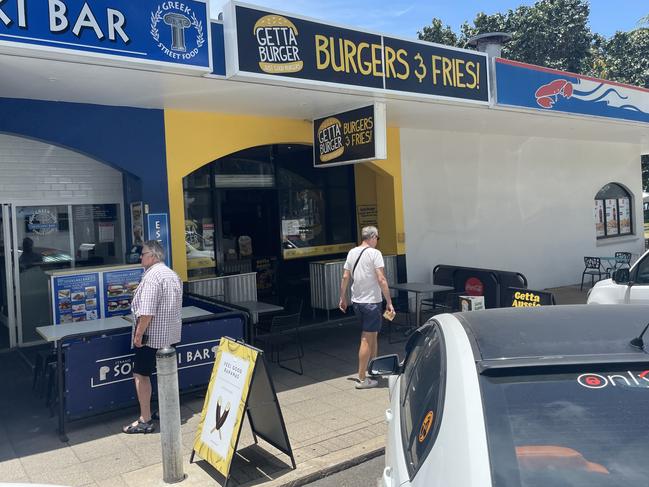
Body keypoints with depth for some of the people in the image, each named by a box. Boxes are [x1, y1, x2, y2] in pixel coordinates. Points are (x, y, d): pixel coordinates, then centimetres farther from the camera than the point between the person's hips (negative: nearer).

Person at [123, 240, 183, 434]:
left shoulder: (152, 276, -18)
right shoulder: (173, 275, 12)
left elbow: (146, 311, -24)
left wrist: (139, 333, -17)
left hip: (152, 335, -9)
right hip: (171, 334, 9)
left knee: (141, 375, 0)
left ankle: (145, 420, 2)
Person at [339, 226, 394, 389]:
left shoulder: (352, 252, 8)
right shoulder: (374, 253, -12)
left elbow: (345, 277, 9)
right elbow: (381, 279, -18)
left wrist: (343, 298, 18)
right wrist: (389, 302, -15)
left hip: (356, 301, 7)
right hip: (371, 302, -7)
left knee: (373, 334, 22)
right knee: (367, 339, -2)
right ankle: (362, 379, 1)